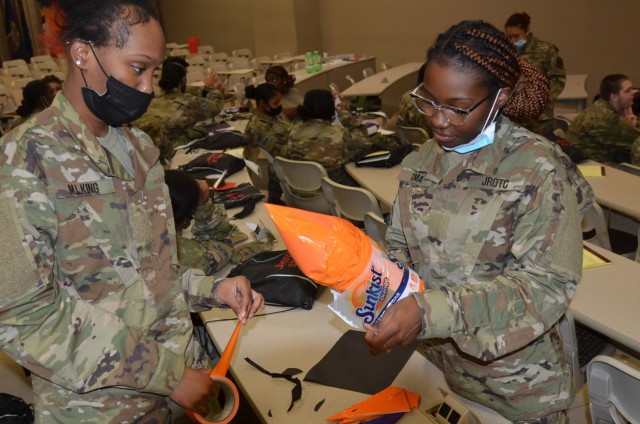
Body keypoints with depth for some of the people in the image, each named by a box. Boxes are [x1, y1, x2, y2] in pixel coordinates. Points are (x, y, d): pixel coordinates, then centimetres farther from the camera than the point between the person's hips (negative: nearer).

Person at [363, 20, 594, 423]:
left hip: (517, 383, -4)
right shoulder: (421, 162, -1)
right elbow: (402, 249, 5)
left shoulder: (538, 168, -18)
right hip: (438, 365, 5)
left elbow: (546, 284, -22)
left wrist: (430, 311, -33)